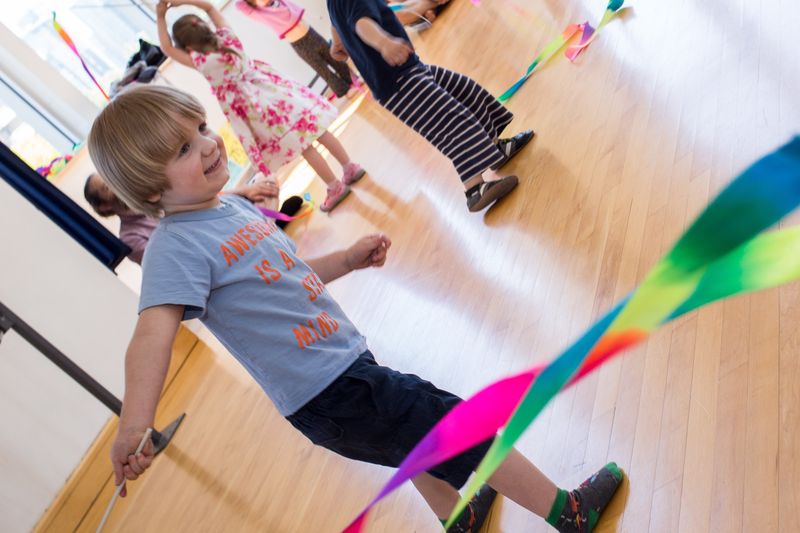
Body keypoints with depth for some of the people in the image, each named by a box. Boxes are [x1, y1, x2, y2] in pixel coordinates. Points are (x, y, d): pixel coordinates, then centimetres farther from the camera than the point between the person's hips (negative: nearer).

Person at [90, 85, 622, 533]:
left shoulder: (235, 207, 6)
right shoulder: (175, 247, -20)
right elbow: (154, 331, -35)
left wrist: (347, 260, 8)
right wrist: (136, 425, -48)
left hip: (346, 359, 9)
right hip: (332, 396, -8)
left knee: (420, 437, 30)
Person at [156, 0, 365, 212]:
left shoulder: (203, 63, -16)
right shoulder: (227, 39, -1)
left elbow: (167, 48, -3)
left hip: (261, 108, -6)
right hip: (275, 91, 6)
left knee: (303, 146, 2)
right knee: (316, 130, 12)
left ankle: (335, 186, 13)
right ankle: (350, 167, 22)